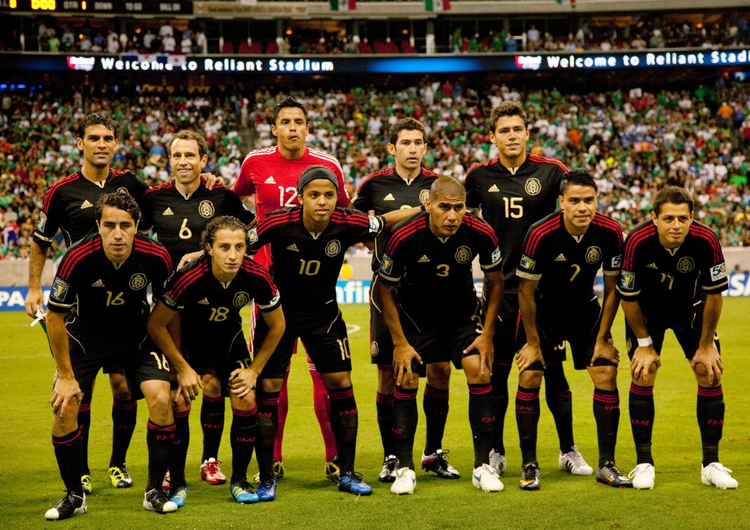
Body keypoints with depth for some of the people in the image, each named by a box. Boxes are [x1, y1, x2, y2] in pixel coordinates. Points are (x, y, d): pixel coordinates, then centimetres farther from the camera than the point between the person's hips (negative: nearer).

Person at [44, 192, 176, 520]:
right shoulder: (78, 259, -28)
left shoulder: (156, 257, -24)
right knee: (65, 406, -14)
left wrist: (173, 360, 0)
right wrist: (65, 375, -12)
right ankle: (74, 496, 5)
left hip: (136, 332, 1)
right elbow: (55, 317, -14)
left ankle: (154, 491, -1)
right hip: (86, 333, -1)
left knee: (161, 398, -18)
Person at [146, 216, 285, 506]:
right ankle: (177, 483, 0)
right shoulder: (188, 278, -36)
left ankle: (239, 480, 7)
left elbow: (277, 325, -8)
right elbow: (155, 324, -21)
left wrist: (254, 370, -8)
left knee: (246, 401, -12)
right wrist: (183, 368, -18)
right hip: (188, 338, -2)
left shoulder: (257, 278, -27)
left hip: (230, 338, 2)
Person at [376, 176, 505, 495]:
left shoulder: (481, 234, -22)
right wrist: (400, 343, -12)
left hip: (464, 312, 1)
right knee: (405, 381, -11)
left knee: (480, 373, -15)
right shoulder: (404, 237, -26)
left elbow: (495, 281, -3)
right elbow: (385, 290, -11)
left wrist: (487, 334, -7)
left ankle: (483, 466, -5)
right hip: (415, 314, -1)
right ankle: (405, 468, 1)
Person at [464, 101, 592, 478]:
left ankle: (569, 451, 13)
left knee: (553, 371, 2)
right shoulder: (480, 175, 3)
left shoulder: (550, 171, -1)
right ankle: (495, 451, 17)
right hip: (499, 289, 1)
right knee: (496, 372, 5)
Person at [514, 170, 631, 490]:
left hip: (585, 308, 2)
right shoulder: (541, 234, -29)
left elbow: (612, 289, -7)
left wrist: (602, 338, -5)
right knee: (529, 377, -11)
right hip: (543, 310, -2)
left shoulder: (610, 233, -21)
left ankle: (606, 464, 3)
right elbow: (526, 290, -17)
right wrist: (532, 341, -12)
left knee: (607, 375, -9)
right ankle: (529, 465, 1)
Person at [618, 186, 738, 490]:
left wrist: (706, 344, -8)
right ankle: (644, 463, 1)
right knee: (642, 375, -10)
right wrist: (644, 343, -10)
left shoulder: (706, 240, -30)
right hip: (647, 310, -1)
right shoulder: (637, 243, -33)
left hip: (690, 307, 1)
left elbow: (714, 293, -15)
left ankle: (711, 464, 2)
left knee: (710, 372, -7)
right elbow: (628, 297, -17)